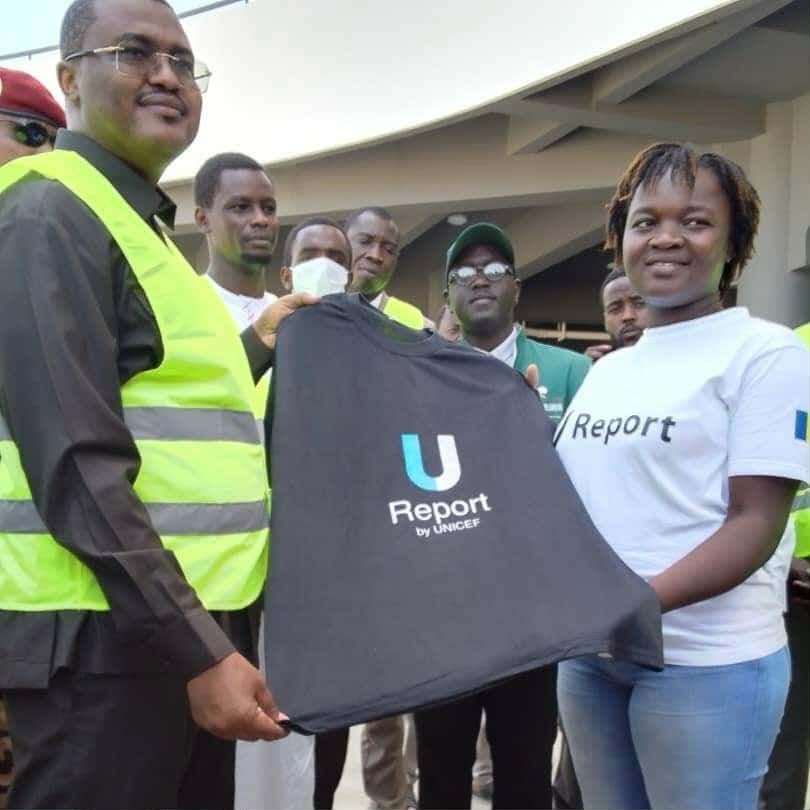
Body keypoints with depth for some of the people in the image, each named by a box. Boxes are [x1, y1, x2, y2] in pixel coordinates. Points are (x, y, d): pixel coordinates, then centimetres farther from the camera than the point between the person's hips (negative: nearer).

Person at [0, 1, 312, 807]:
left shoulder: (140, 223, 18)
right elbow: (78, 466, -21)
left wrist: (256, 347, 19)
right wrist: (198, 650, -21)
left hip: (185, 617, 9)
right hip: (104, 635, -9)